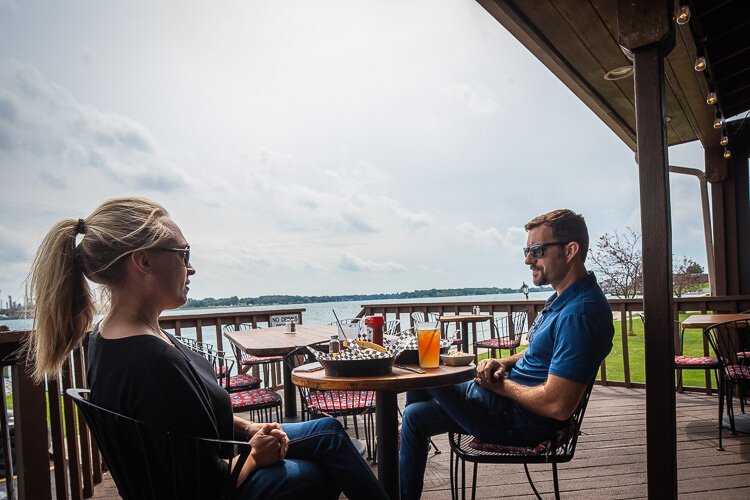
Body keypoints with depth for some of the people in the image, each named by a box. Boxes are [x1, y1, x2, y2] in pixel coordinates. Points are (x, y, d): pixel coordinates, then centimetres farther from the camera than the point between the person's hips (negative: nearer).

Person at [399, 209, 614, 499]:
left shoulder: (579, 313, -28)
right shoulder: (564, 297, 6)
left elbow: (557, 406, -32)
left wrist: (499, 384, -16)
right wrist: (503, 364, 0)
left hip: (520, 420, -10)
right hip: (507, 392, 10)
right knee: (415, 413, 14)